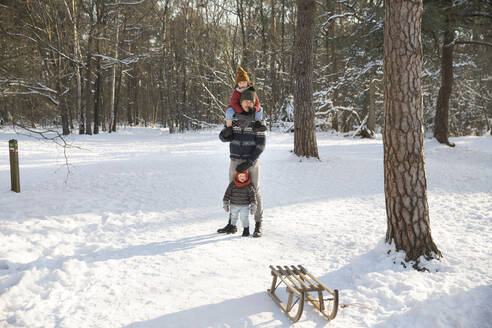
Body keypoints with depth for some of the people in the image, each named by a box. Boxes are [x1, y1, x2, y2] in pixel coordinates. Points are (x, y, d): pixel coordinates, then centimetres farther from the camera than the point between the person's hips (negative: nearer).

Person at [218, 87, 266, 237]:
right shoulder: (233, 118, 5)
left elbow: (261, 144, -9)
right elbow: (223, 138, 8)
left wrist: (249, 162, -18)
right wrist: (224, 133, -18)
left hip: (252, 162, -4)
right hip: (235, 161, 4)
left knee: (255, 192, 0)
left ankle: (258, 225, 9)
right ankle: (232, 223, 22)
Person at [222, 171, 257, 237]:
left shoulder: (249, 186, -12)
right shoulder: (232, 184, -8)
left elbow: (253, 196, -8)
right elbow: (227, 194, -1)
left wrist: (253, 206, -9)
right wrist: (225, 203, 1)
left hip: (245, 206, -3)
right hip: (234, 205, 3)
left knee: (244, 218, -4)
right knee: (233, 217, 19)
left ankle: (246, 229, 13)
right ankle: (233, 227, 40)